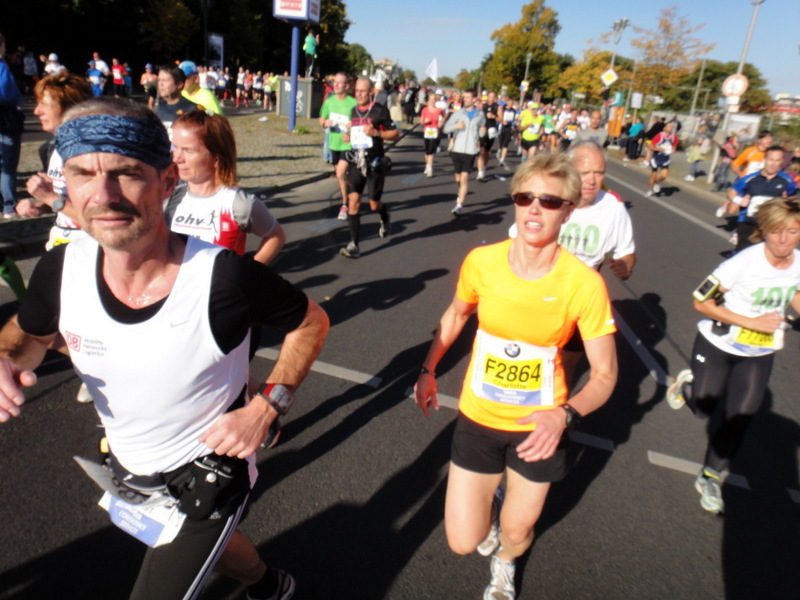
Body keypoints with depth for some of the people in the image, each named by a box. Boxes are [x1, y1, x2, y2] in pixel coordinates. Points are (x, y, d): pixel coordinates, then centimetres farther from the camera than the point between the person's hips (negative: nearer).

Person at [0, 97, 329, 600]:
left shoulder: (226, 277, -32)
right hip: (128, 472, 6)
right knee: (209, 545, 32)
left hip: (207, 478, -6)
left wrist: (266, 407, -22)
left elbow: (311, 322, -14)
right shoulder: (61, 269, -18)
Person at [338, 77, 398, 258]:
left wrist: (376, 133, -20)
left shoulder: (380, 111, -6)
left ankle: (385, 219, 43)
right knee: (353, 201, -9)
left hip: (374, 163, -4)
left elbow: (395, 134, -5)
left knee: (374, 205, 5)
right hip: (356, 162, 4)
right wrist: (347, 136, 5)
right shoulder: (353, 111, 10)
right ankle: (353, 245, -8)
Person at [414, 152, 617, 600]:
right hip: (479, 417, 1)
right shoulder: (481, 261, -14)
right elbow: (456, 316, 7)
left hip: (539, 428, -1)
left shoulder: (584, 284, -20)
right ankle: (489, 506, 45)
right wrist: (428, 370, 4)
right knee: (463, 542, 5)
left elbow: (605, 374, -12)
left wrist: (565, 415, -29)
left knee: (515, 534, 17)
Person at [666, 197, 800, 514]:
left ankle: (711, 478, 23)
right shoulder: (744, 262, -24)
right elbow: (701, 302, -21)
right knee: (703, 408, 8)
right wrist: (752, 322, -24)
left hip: (759, 355, 3)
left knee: (738, 419, 3)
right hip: (717, 345, -3)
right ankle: (687, 382, 45)